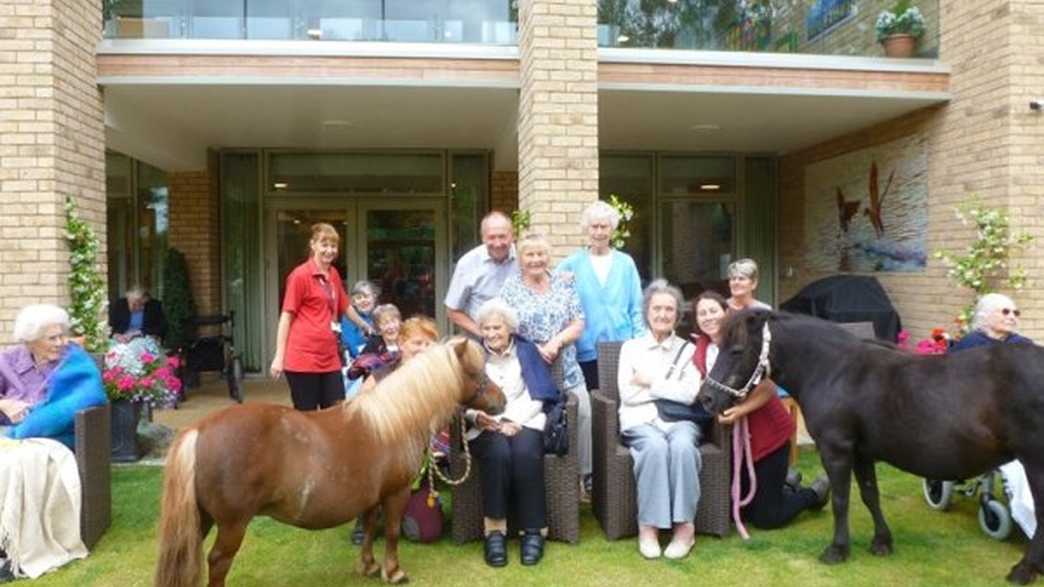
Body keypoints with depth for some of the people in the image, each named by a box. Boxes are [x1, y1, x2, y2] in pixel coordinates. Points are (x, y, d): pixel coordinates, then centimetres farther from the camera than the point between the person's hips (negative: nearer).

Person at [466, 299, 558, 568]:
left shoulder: (526, 351, 10)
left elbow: (537, 398, 2)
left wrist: (513, 421, -13)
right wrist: (477, 416, -20)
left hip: (524, 422, 0)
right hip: (486, 426, 0)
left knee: (525, 452, -32)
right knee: (498, 452, -34)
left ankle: (533, 530, -22)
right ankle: (494, 530, -27)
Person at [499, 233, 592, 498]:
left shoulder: (564, 283, 8)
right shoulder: (510, 287, 2)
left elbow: (578, 324, 3)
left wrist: (556, 342, -14)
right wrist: (534, 350, -14)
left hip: (567, 369, 2)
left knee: (584, 413, -8)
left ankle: (586, 476, 7)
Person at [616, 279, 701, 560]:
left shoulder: (688, 349, 15)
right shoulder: (630, 347, 13)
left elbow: (691, 394, -1)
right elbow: (627, 395, 1)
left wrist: (651, 383, -4)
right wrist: (670, 389, 0)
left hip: (679, 419, 1)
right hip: (641, 420, -1)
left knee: (682, 445, -34)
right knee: (655, 446, -34)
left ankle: (685, 525, -24)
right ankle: (648, 525, -25)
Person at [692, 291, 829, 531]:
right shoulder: (701, 349, 0)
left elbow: (769, 388, -21)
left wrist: (741, 410, -34)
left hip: (767, 431, -6)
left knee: (765, 518, 2)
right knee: (739, 509, 15)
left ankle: (816, 491, 27)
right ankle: (785, 482, 39)